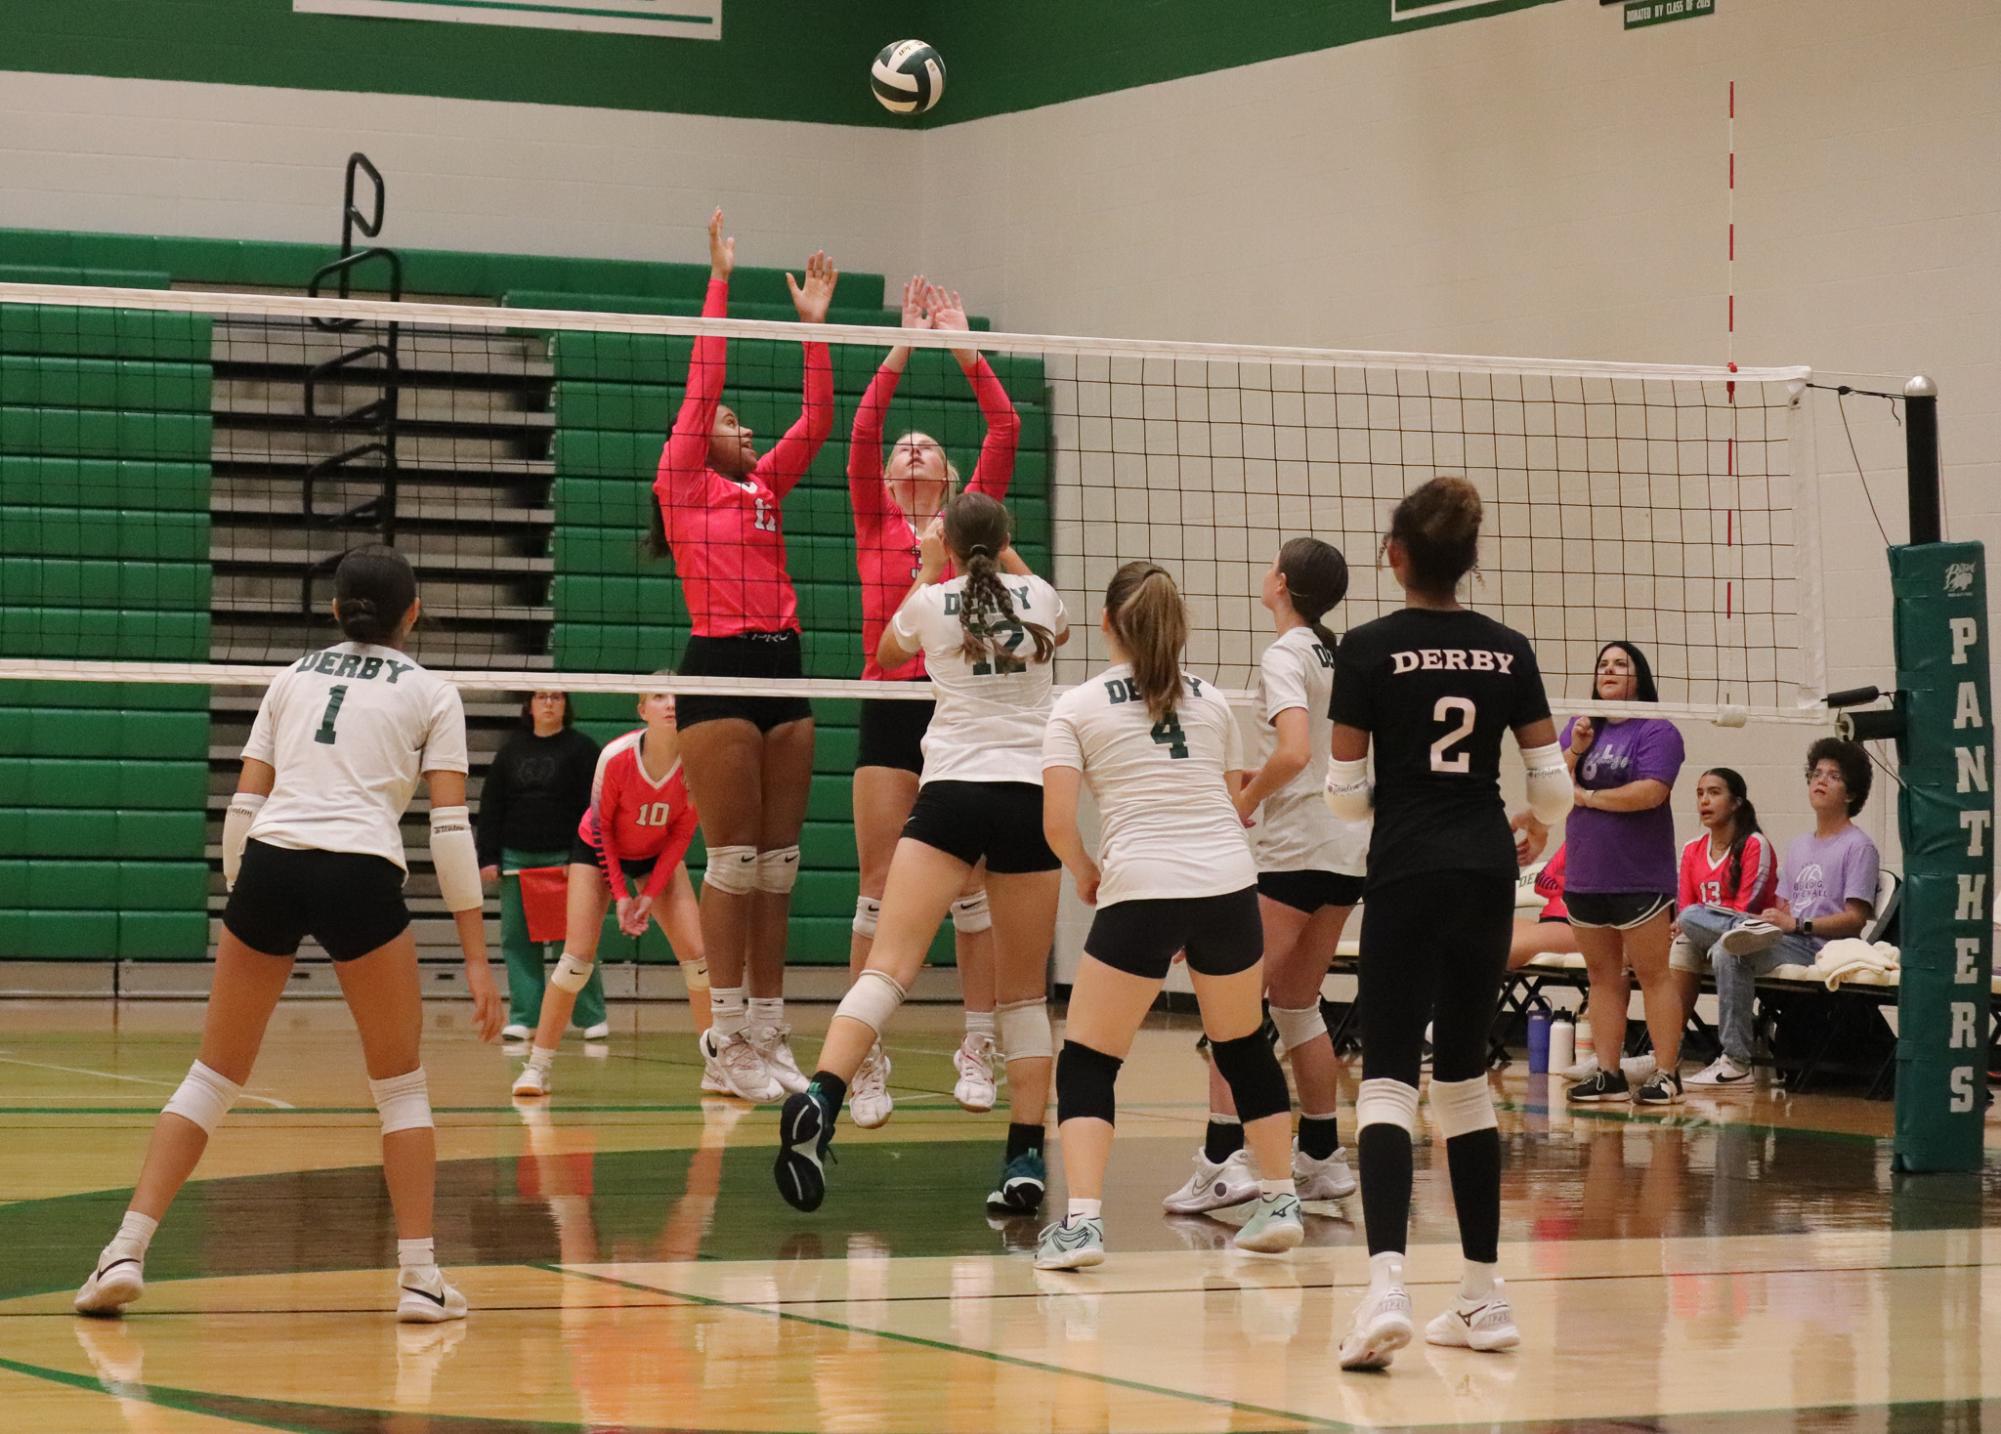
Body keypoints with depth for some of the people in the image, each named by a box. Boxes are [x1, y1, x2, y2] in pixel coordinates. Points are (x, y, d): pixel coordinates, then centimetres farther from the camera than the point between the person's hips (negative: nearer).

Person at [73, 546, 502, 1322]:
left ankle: (125, 1252, 2)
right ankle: (420, 1277, 6)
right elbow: (451, 828, 3)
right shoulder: (431, 694, 11)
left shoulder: (292, 678, 20)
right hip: (360, 877, -3)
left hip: (267, 866, 3)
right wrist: (477, 957, 3)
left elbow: (243, 805, 14)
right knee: (402, 1087, 13)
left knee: (212, 1078, 12)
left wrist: (236, 903, 21)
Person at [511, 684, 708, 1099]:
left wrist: (651, 894, -15)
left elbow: (682, 832, -11)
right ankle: (537, 1065, -3)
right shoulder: (615, 757, -30)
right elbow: (601, 825, -16)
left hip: (659, 855, 2)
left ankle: (717, 1066, -1)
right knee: (578, 956, -12)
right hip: (597, 848, -2)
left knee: (697, 953, -10)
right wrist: (620, 894, -18)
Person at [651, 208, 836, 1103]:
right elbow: (700, 384, -3)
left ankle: (768, 1032, 7)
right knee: (733, 860, -7)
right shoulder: (683, 485, 3)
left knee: (778, 862, 5)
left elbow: (817, 421, 16)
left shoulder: (764, 487, 19)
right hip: (718, 669, -6)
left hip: (783, 670, 6)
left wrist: (813, 324, 12)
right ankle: (728, 1033, -4)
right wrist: (719, 281, -2)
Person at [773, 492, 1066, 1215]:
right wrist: (1007, 556, 40)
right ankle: (1026, 1159, 2)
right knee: (1025, 994, 9)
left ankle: (820, 1099, -33)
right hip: (1030, 796, 2)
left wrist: (927, 569, 35)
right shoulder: (1038, 597, 8)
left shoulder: (931, 602, 4)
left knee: (887, 966, -11)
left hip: (950, 796, -1)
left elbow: (887, 652, 29)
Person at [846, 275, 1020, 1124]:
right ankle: (865, 1062, -1)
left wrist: (963, 347, 4)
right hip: (891, 709, -1)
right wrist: (903, 348, -2)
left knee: (972, 887, 3)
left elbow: (1006, 430, 5)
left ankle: (977, 1053, 9)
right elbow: (862, 431, -1)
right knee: (879, 887, -3)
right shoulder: (874, 525, 11)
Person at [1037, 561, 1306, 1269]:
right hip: (1229, 885, 4)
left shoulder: (1077, 707, 4)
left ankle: (1081, 1221, -11)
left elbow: (1057, 823, -4)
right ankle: (1279, 1199, 26)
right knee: (1245, 1045, 23)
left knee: (1087, 1062, 4)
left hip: (1141, 892, -4)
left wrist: (1085, 873, 14)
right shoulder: (1212, 703, 15)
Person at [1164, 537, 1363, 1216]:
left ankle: (1224, 1158, -17)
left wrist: (1246, 802, -10)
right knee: (1297, 1005, 18)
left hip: (1295, 850, -9)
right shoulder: (1339, 656, 13)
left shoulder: (1284, 656, -11)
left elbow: (1294, 752, -24)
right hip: (1350, 849, 9)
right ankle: (1323, 1159, 21)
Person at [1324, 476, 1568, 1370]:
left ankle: (1386, 1287, -26)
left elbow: (1346, 792, -4)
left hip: (1408, 874, -4)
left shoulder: (1368, 649, -7)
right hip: (1486, 875, 4)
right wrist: (1528, 825, 27)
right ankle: (1484, 1298, 17)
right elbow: (1553, 787, 4)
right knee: (1464, 1075, 15)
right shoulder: (1508, 650, 4)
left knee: (1388, 1078, -6)